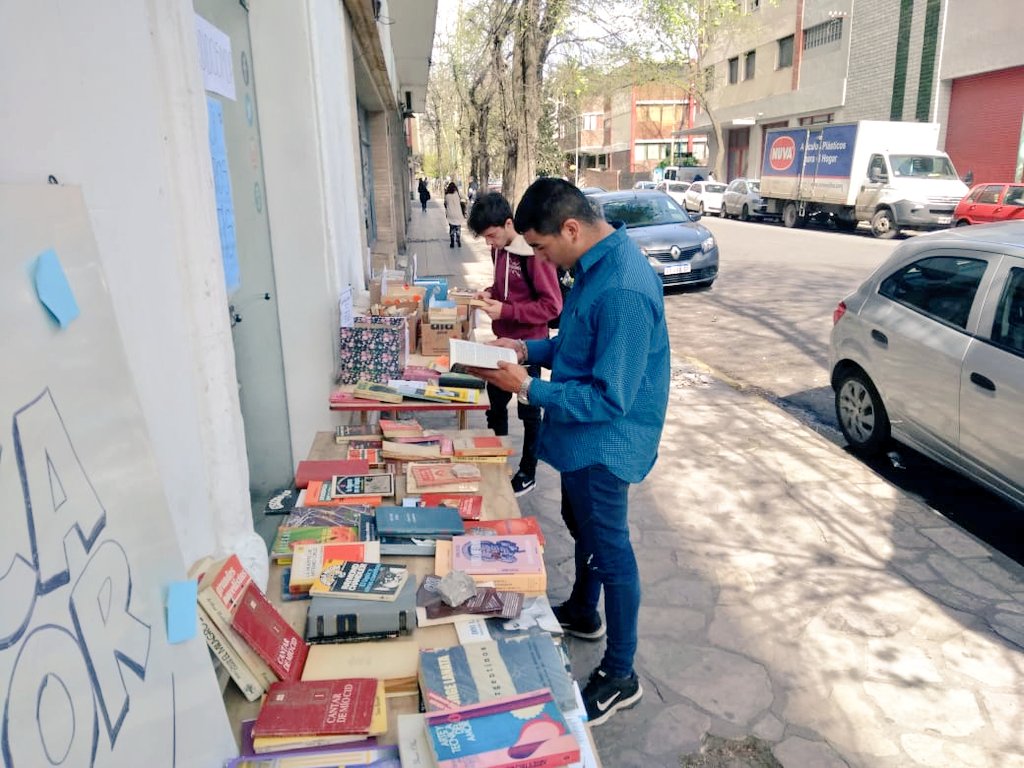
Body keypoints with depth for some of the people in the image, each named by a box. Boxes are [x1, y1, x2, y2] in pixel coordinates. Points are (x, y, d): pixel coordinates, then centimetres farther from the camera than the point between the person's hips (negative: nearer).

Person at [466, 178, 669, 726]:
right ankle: (583, 613, 51)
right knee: (581, 527, 26)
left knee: (609, 550, 6)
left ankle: (620, 677, 25)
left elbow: (610, 396, -29)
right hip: (582, 438, 10)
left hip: (605, 444, -10)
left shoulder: (623, 289, -30)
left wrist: (528, 388, -25)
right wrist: (528, 349, 0)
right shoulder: (597, 265, 1)